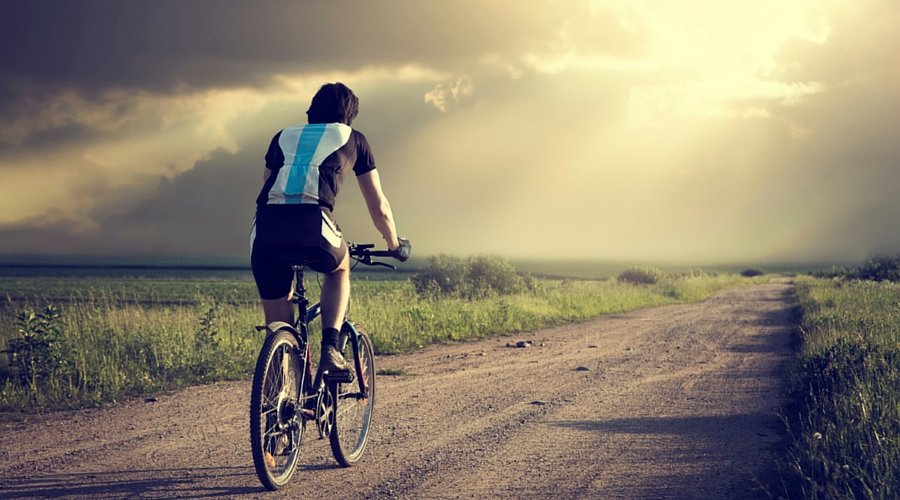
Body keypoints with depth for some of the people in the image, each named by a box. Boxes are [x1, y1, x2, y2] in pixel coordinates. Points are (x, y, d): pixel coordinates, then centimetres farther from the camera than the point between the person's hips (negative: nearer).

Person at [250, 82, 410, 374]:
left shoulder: (284, 136, 33)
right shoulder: (353, 139, 26)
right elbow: (379, 208, 31)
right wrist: (395, 245, 48)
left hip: (265, 229, 2)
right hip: (312, 225, -2)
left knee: (277, 326, 17)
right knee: (339, 268, 32)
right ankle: (330, 348, 13)